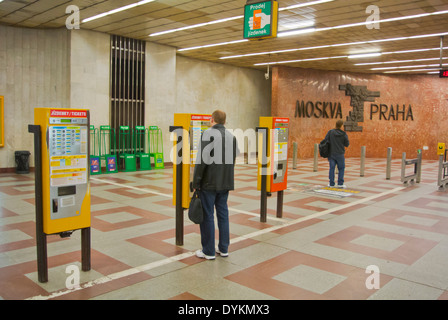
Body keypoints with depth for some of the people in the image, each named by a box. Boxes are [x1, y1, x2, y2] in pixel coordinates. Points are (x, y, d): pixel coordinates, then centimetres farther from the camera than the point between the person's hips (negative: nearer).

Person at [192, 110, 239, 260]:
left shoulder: (208, 134, -11)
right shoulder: (232, 136, 11)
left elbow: (202, 160, -17)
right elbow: (233, 161, 14)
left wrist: (196, 183, -12)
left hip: (209, 183, -6)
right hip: (225, 183, 7)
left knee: (207, 216, 2)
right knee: (223, 214, 13)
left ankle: (208, 251, 9)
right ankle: (223, 249, 20)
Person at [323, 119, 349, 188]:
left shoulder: (330, 132, -6)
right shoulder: (344, 134, -8)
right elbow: (347, 144, 1)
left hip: (331, 153, 1)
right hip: (340, 154, -1)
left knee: (332, 168, 6)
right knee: (341, 168, 10)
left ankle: (331, 184, 7)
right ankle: (340, 184, 7)